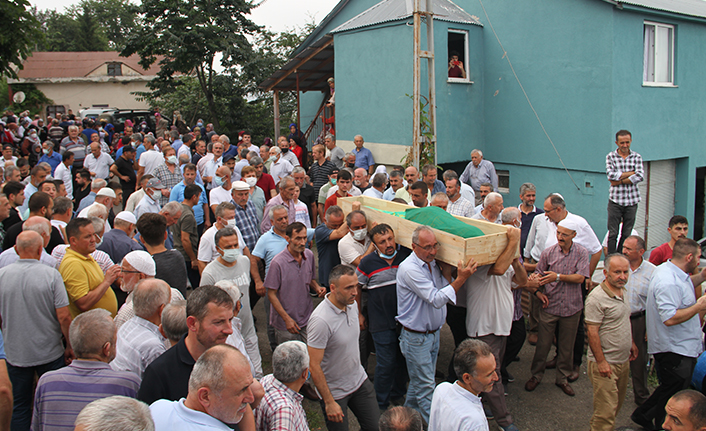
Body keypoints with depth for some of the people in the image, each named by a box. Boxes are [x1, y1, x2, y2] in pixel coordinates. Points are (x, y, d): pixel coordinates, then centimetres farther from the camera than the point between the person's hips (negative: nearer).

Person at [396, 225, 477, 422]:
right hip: (416, 337, -8)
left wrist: (447, 268, -9)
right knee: (426, 387, 4)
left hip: (434, 333, 8)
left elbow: (443, 290, 0)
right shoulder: (410, 269, -24)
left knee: (420, 381, 21)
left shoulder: (432, 263, 3)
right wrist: (461, 278, -32)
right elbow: (436, 299, -28)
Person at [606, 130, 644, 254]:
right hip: (615, 200, -1)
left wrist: (619, 180, -11)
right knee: (613, 233, -3)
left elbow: (640, 176, -8)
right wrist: (630, 173, -9)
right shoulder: (611, 156, 4)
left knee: (627, 234, 5)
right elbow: (610, 174, -12)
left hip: (632, 201, 2)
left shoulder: (636, 157, 7)